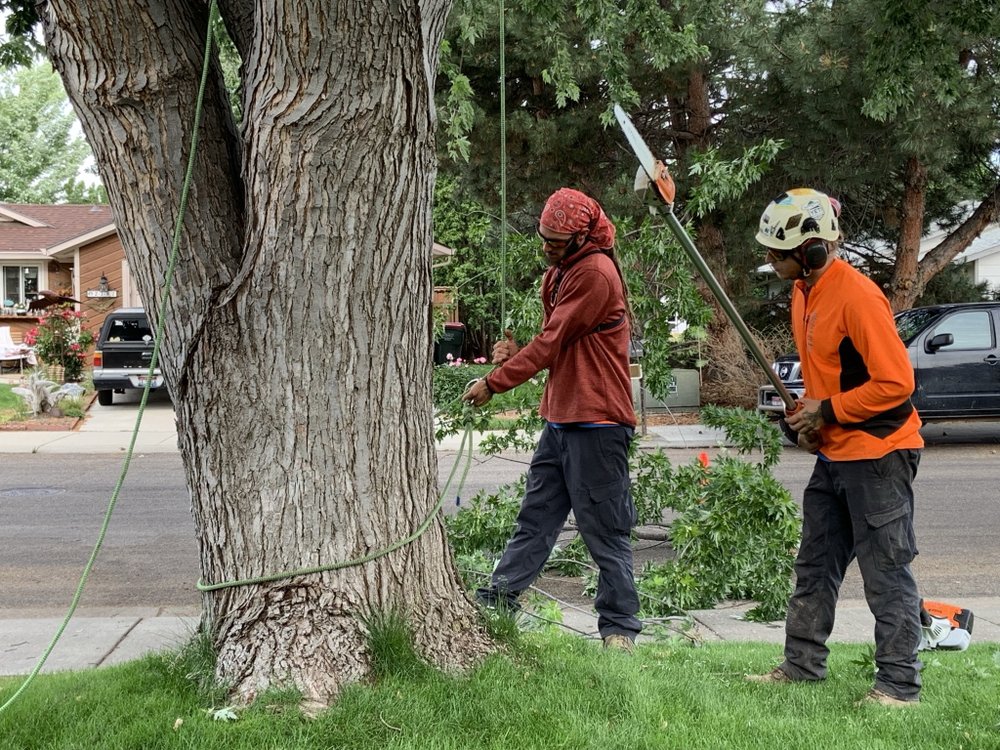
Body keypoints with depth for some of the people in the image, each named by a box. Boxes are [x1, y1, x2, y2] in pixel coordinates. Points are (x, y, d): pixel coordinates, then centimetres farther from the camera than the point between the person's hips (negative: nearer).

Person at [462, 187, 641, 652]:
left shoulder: (596, 273, -14)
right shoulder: (557, 274, 17)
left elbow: (553, 342, -16)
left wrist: (493, 383, -12)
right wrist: (516, 354, -1)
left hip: (597, 422, -9)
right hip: (560, 420, 9)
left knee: (605, 530, -3)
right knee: (535, 519, 10)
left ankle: (619, 627, 5)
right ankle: (495, 604, 13)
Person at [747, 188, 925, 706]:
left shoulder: (856, 296, -22)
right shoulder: (804, 293, 7)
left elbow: (896, 383, -23)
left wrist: (828, 411, -17)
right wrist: (809, 416, 4)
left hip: (878, 453, -10)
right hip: (833, 453, 10)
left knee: (886, 571, -3)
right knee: (814, 564, 15)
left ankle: (898, 684, 6)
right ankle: (802, 664, 26)